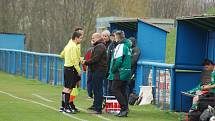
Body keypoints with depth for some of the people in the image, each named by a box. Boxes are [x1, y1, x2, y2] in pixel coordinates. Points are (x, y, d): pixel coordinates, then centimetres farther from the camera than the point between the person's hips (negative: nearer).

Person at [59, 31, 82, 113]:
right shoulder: (74, 46, -14)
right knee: (68, 88, -8)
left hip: (66, 67, 10)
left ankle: (63, 106, 18)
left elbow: (62, 55, 24)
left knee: (66, 87, 13)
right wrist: (79, 70, -15)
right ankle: (67, 107, -7)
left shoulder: (68, 45, 14)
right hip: (72, 68, -10)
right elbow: (74, 60, -20)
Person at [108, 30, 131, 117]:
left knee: (115, 89, -5)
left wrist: (113, 70, -9)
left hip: (120, 72, -9)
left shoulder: (120, 46, -13)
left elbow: (118, 60, -21)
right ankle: (124, 110, 10)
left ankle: (124, 108, -11)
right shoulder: (127, 46, 16)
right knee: (123, 90, 11)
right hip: (127, 71, 9)